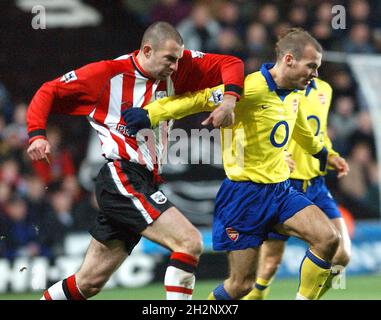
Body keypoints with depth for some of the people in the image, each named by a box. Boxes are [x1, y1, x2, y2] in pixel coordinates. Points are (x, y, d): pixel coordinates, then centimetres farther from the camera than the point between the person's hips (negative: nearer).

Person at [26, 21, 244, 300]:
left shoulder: (178, 68, 6)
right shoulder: (107, 74, -7)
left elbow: (230, 64, 8)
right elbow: (49, 93, 0)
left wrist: (229, 99, -12)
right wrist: (37, 135, -15)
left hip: (146, 183, 7)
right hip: (121, 177, -7)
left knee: (89, 282, 11)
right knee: (190, 243, -20)